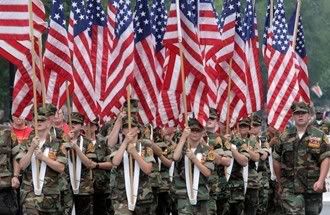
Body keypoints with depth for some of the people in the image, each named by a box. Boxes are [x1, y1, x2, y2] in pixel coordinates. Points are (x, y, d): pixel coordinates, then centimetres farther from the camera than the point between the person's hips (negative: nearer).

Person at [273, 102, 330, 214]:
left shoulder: (319, 136, 3)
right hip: (290, 188, 0)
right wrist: (280, 183, 14)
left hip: (313, 187, 0)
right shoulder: (285, 137, 8)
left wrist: (321, 181, -16)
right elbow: (276, 161, 14)